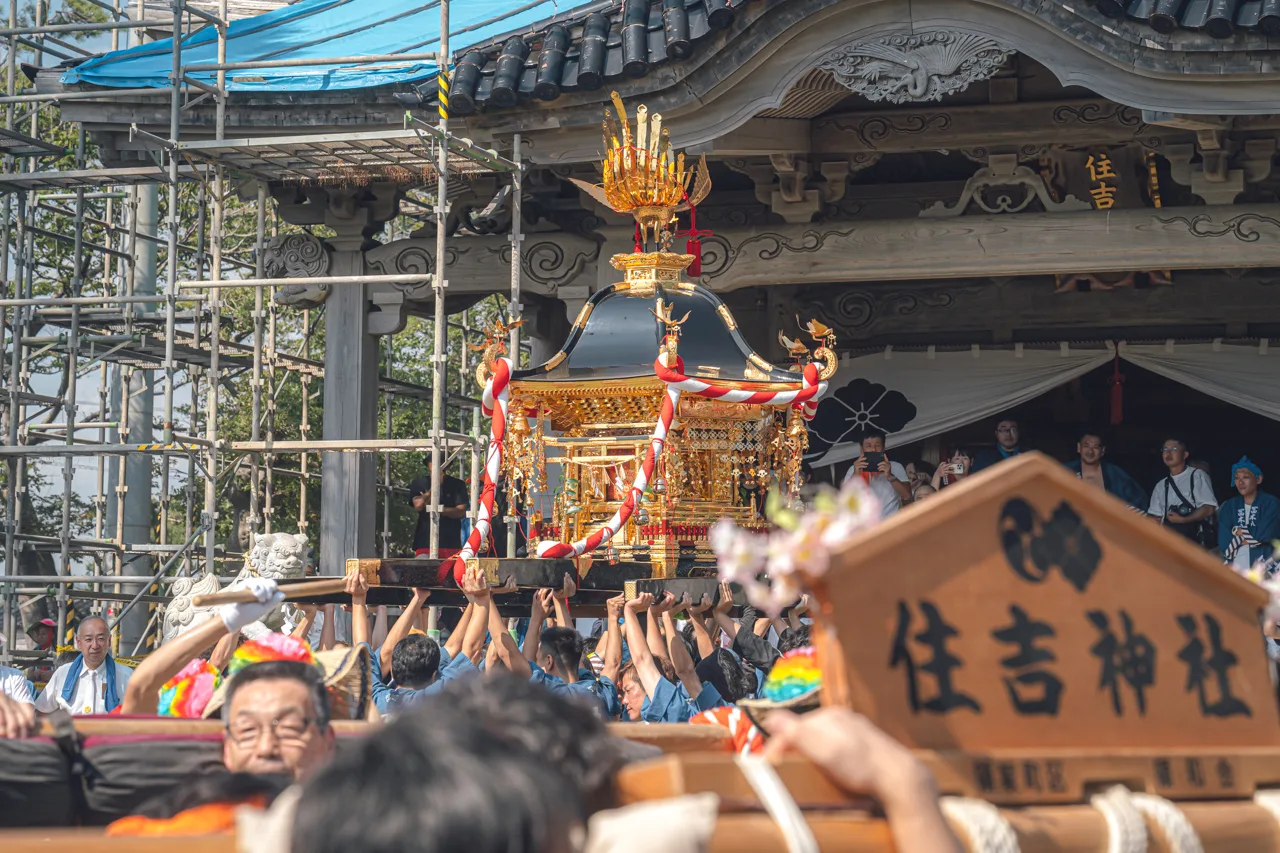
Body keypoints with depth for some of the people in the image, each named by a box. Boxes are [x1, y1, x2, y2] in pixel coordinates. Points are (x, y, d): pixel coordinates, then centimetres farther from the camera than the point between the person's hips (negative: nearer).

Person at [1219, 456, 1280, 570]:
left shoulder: (1271, 503, 2)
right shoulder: (1229, 506, 12)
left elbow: (1264, 534, -11)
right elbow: (1224, 543, 1)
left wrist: (1239, 532, 2)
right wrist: (1251, 537, -5)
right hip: (1234, 570, 4)